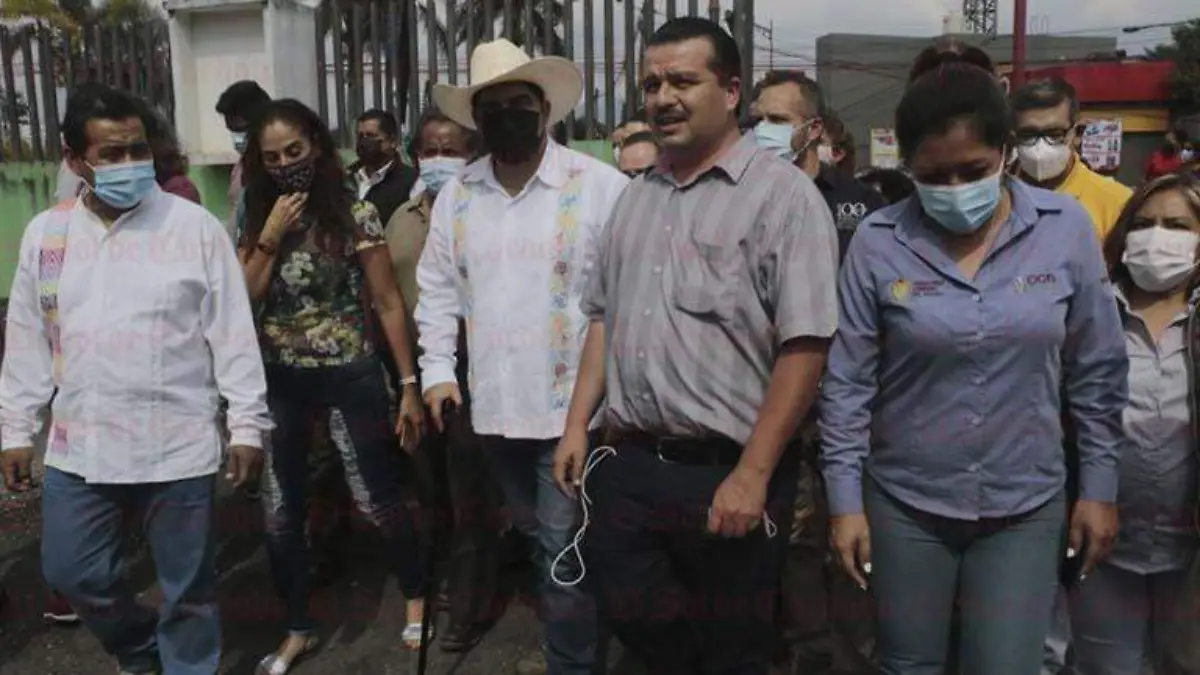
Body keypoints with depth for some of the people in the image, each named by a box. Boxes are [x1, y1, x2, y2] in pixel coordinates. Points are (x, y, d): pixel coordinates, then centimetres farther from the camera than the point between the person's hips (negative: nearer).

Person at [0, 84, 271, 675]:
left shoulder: (195, 226, -7)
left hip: (178, 446, -4)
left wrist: (248, 425, -7)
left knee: (187, 586, 9)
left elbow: (233, 334, -6)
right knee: (72, 572, 16)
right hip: (79, 447, 4)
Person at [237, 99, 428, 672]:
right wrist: (271, 235, -14)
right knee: (281, 514, 10)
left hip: (349, 377, -3)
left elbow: (388, 302, -6)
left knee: (378, 500, 5)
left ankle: (415, 597, 32)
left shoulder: (356, 214, -7)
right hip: (279, 383, 4)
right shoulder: (255, 221, 5)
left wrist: (410, 384, -8)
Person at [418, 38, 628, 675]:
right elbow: (438, 289, 12)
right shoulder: (456, 195, 8)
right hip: (495, 403, 6)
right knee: (536, 539, 20)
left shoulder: (599, 185, -9)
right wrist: (437, 369, 4)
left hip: (574, 403, -6)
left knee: (565, 549, -2)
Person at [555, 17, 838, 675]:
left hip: (729, 475, -5)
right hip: (628, 466, 6)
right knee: (632, 618, 14)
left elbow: (804, 346, -16)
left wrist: (752, 474, -18)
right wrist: (577, 423, 9)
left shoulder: (782, 194, -10)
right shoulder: (636, 196, 11)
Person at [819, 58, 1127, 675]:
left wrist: (1099, 486, 3)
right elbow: (847, 383, -6)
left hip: (1027, 506, 1)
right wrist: (845, 499, -6)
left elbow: (1097, 373, 2)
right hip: (904, 503, 0)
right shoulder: (877, 243, -11)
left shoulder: (1066, 228, -6)